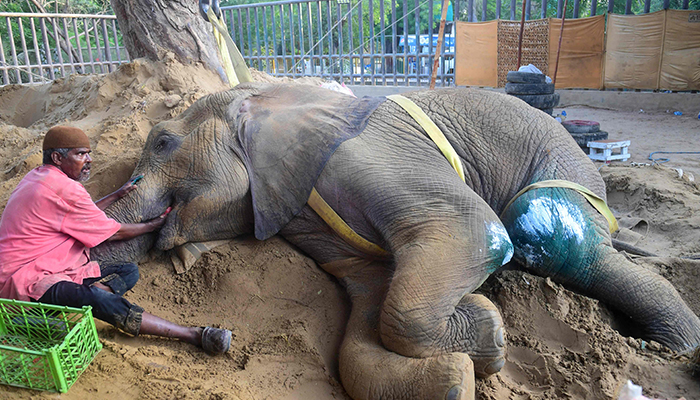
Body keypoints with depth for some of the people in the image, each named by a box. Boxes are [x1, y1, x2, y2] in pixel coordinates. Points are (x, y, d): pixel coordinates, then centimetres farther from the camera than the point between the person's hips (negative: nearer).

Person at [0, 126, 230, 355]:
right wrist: (152, 226, 6)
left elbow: (82, 214, 27)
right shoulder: (64, 189, -19)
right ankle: (194, 335, -42)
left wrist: (117, 195, 27)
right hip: (28, 280, -11)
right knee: (102, 300, -34)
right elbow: (113, 232, -10)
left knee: (129, 272, 1)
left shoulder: (38, 176, 14)